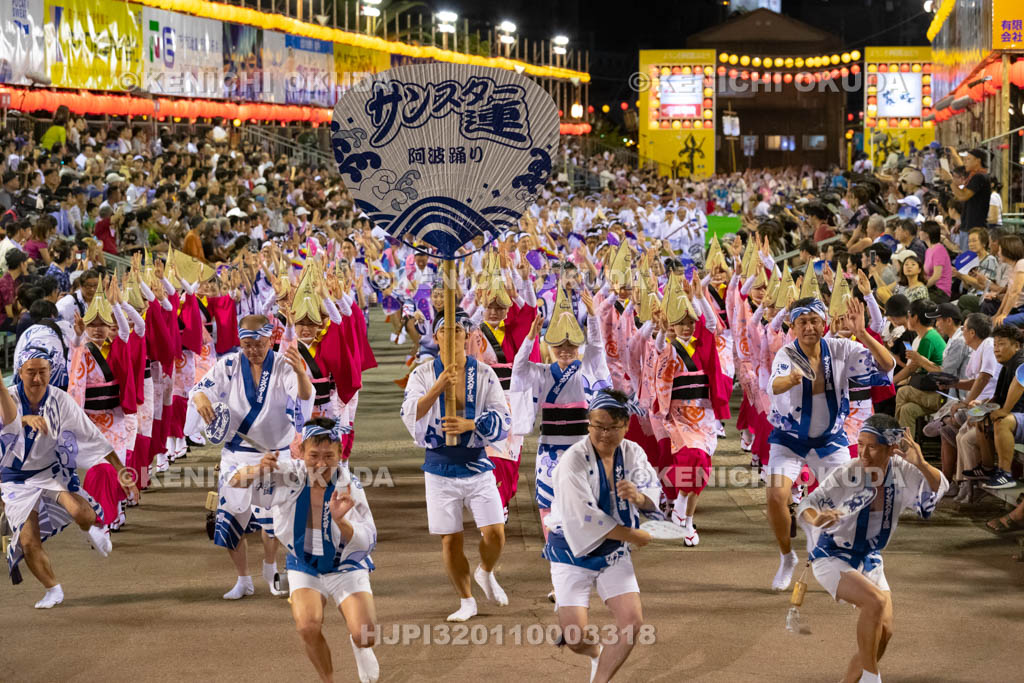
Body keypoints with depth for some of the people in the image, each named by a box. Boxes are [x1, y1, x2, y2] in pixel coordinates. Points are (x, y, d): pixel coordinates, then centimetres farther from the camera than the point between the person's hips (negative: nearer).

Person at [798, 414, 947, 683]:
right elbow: (808, 504, -22)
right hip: (831, 557, -6)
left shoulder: (902, 471, -11)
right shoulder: (846, 474, -23)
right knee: (875, 601, -30)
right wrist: (816, 519, -47)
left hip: (869, 559, 6)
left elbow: (939, 487, -10)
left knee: (883, 632, 1)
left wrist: (921, 465, -31)